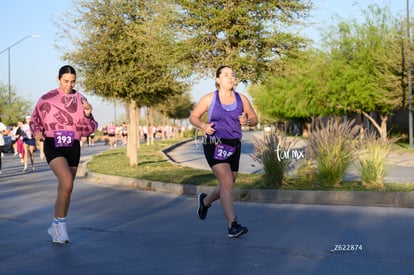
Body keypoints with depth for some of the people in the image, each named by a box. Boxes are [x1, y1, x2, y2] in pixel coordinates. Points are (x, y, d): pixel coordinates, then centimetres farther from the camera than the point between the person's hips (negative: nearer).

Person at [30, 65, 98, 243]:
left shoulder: (81, 100, 4)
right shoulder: (47, 99, -3)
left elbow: (89, 130, 6)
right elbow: (35, 120, 11)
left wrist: (87, 115, -13)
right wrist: (37, 132, -10)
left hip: (73, 147, 4)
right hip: (53, 145, -4)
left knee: (64, 188, 13)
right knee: (67, 183, -25)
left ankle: (56, 228, 31)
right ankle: (61, 224, -9)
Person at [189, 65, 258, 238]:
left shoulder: (242, 99, 7)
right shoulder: (209, 99, 0)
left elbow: (254, 119, 14)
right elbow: (193, 117, 7)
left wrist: (247, 121, -10)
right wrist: (203, 126, -14)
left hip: (234, 146, 5)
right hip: (214, 145, -5)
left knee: (227, 185, 14)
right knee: (227, 183, -17)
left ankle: (205, 201, 45)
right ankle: (232, 226, -15)